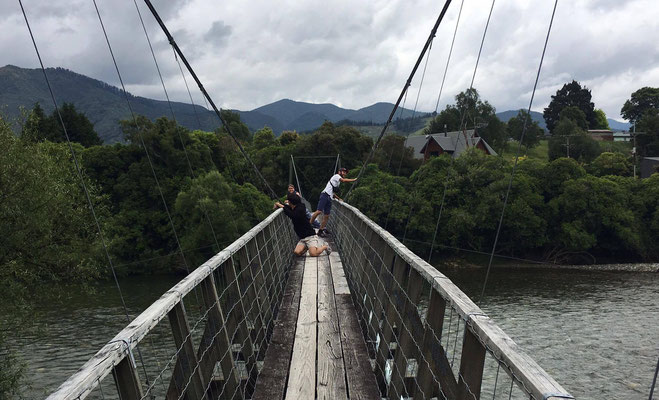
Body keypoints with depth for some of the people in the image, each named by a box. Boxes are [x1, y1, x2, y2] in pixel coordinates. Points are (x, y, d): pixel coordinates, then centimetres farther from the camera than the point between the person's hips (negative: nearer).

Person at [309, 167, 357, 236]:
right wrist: (354, 180, -11)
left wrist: (338, 198, 27)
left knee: (326, 216, 3)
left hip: (329, 198, 9)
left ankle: (321, 231, 6)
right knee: (319, 211, -22)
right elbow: (344, 180, -16)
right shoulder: (336, 176, 3)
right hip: (325, 195, -9)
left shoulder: (338, 182, 29)